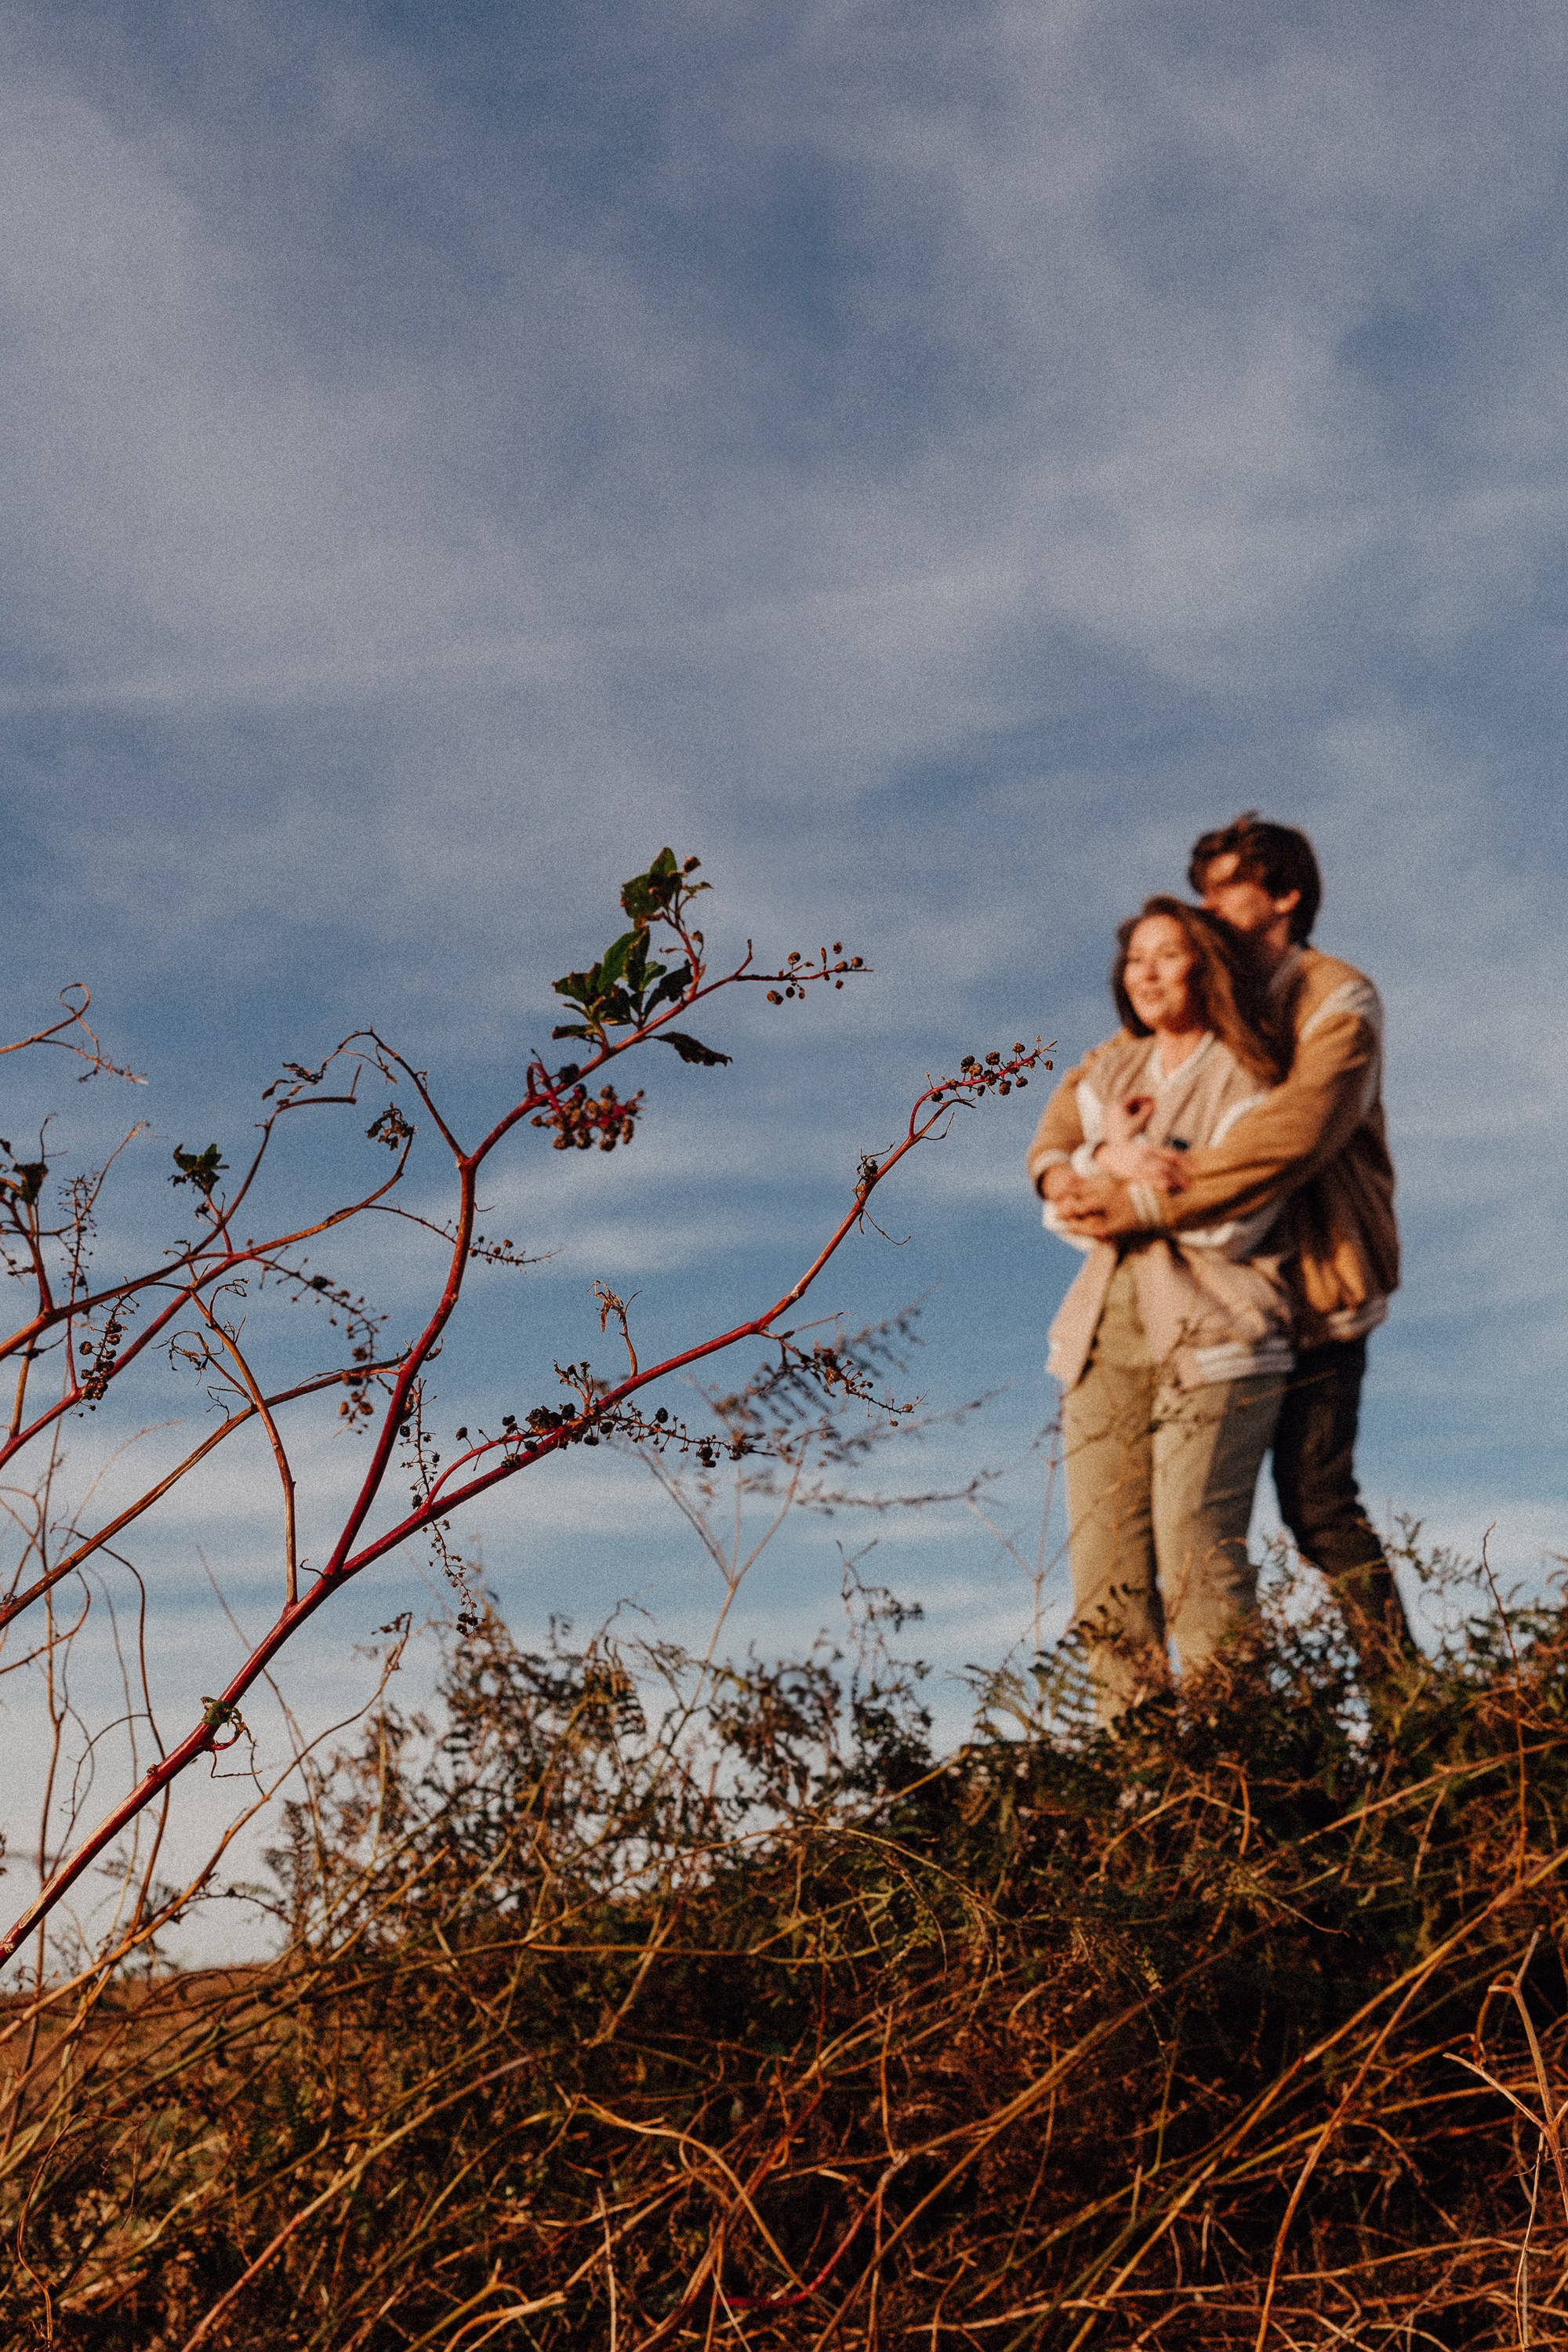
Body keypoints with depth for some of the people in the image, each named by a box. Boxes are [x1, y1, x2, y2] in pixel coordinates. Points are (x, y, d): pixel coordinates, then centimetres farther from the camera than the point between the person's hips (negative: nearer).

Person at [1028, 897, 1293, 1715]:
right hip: (1106, 1340, 6)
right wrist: (1110, 1159, -11)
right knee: (1105, 1576, 0)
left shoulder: (1249, 1085, -1)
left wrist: (1132, 1153, -3)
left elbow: (1231, 1225, -11)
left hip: (1212, 1344, -5)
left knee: (1195, 1565, -16)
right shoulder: (1109, 1071, 18)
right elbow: (1051, 1171, 9)